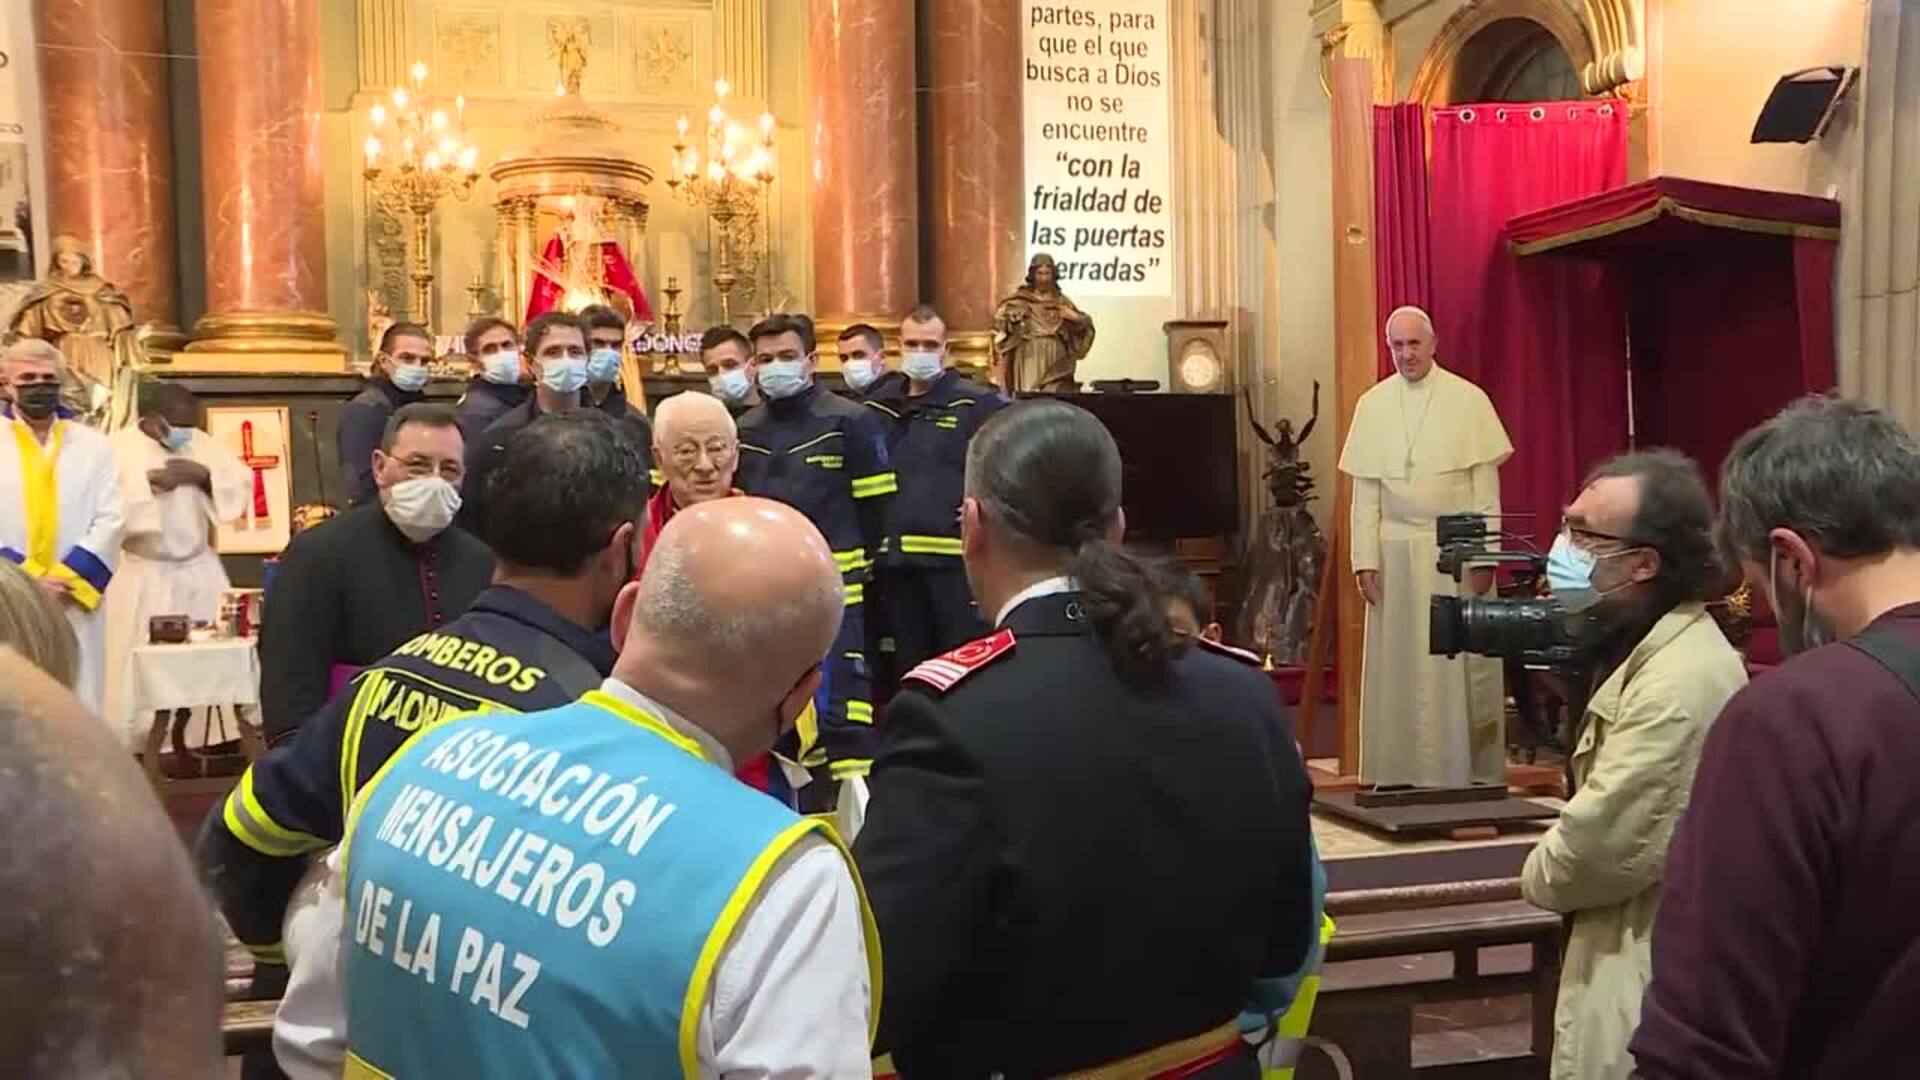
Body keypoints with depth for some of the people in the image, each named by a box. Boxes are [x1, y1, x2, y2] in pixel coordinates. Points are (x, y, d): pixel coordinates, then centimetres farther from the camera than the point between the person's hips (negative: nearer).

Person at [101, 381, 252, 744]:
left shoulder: (200, 442, 8)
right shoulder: (117, 447, -6)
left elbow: (242, 484, 6)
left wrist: (205, 475, -10)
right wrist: (148, 481, -20)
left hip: (200, 570, 4)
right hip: (143, 576, -4)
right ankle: (135, 750, 6)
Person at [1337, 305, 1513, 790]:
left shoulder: (1468, 399, 0)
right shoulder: (1372, 405, 6)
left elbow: (1486, 484, -2)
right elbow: (1364, 491, 5)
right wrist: (1365, 559, -2)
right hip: (1396, 551, 2)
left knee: (1462, 664, 1)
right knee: (1397, 663, 3)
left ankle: (1471, 769, 10)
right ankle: (1400, 771, 10)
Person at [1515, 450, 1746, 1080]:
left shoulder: (1680, 680, -25)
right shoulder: (1647, 645, 9)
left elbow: (1608, 846, -26)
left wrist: (1540, 877, -6)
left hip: (1651, 974, -10)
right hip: (1636, 947, 10)